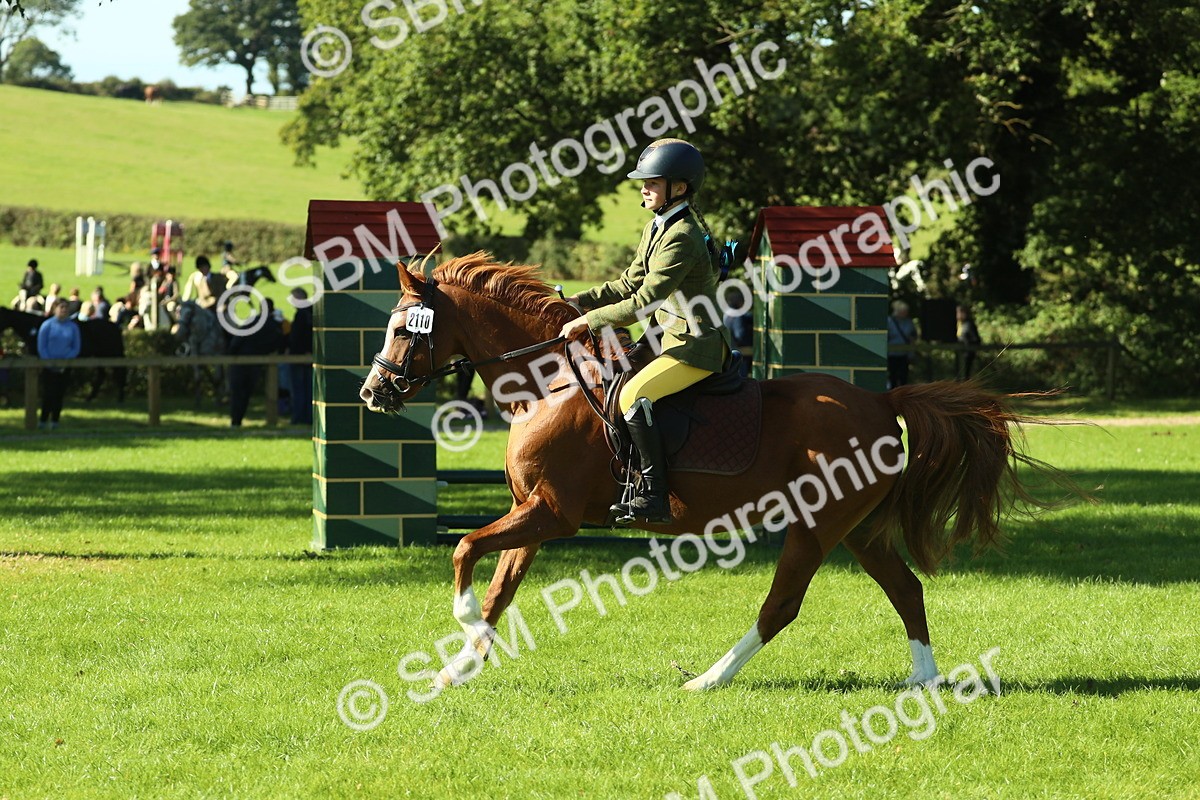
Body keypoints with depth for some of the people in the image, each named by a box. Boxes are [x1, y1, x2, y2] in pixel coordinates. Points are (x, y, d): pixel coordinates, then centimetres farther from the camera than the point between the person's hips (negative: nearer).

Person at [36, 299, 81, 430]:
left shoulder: (73, 327, 4)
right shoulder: (47, 325, -2)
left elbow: (76, 348, 4)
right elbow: (41, 347, -2)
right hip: (49, 366, -2)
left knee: (59, 394, 2)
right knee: (48, 393, -5)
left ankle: (55, 420, 10)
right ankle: (43, 420, 4)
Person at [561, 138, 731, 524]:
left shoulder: (681, 238, -21)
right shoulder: (657, 228, 11)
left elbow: (644, 302, -25)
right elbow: (629, 285, 17)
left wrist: (588, 321, -20)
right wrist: (578, 302, 6)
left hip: (698, 346, -11)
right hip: (674, 338, 11)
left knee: (633, 396, -27)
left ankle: (654, 496, -25)